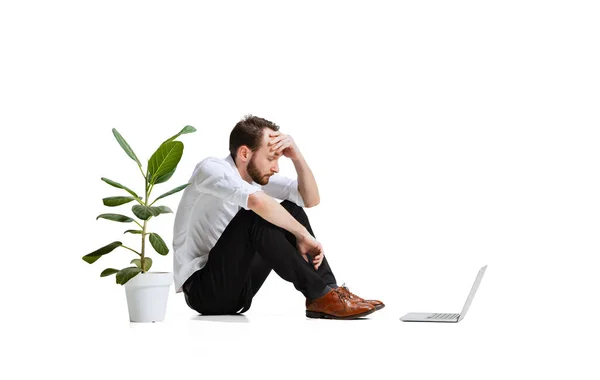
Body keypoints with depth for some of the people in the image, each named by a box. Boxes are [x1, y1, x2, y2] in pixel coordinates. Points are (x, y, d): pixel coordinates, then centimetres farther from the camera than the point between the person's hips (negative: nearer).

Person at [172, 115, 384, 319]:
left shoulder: (256, 174, 5)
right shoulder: (211, 169, -19)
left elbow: (311, 199, 4)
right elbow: (257, 201, -38)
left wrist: (297, 157, -10)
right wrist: (302, 235, -28)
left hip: (234, 284, 8)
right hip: (203, 289, -8)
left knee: (292, 210, 1)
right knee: (256, 217, -29)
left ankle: (328, 290, -7)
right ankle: (320, 296, -22)